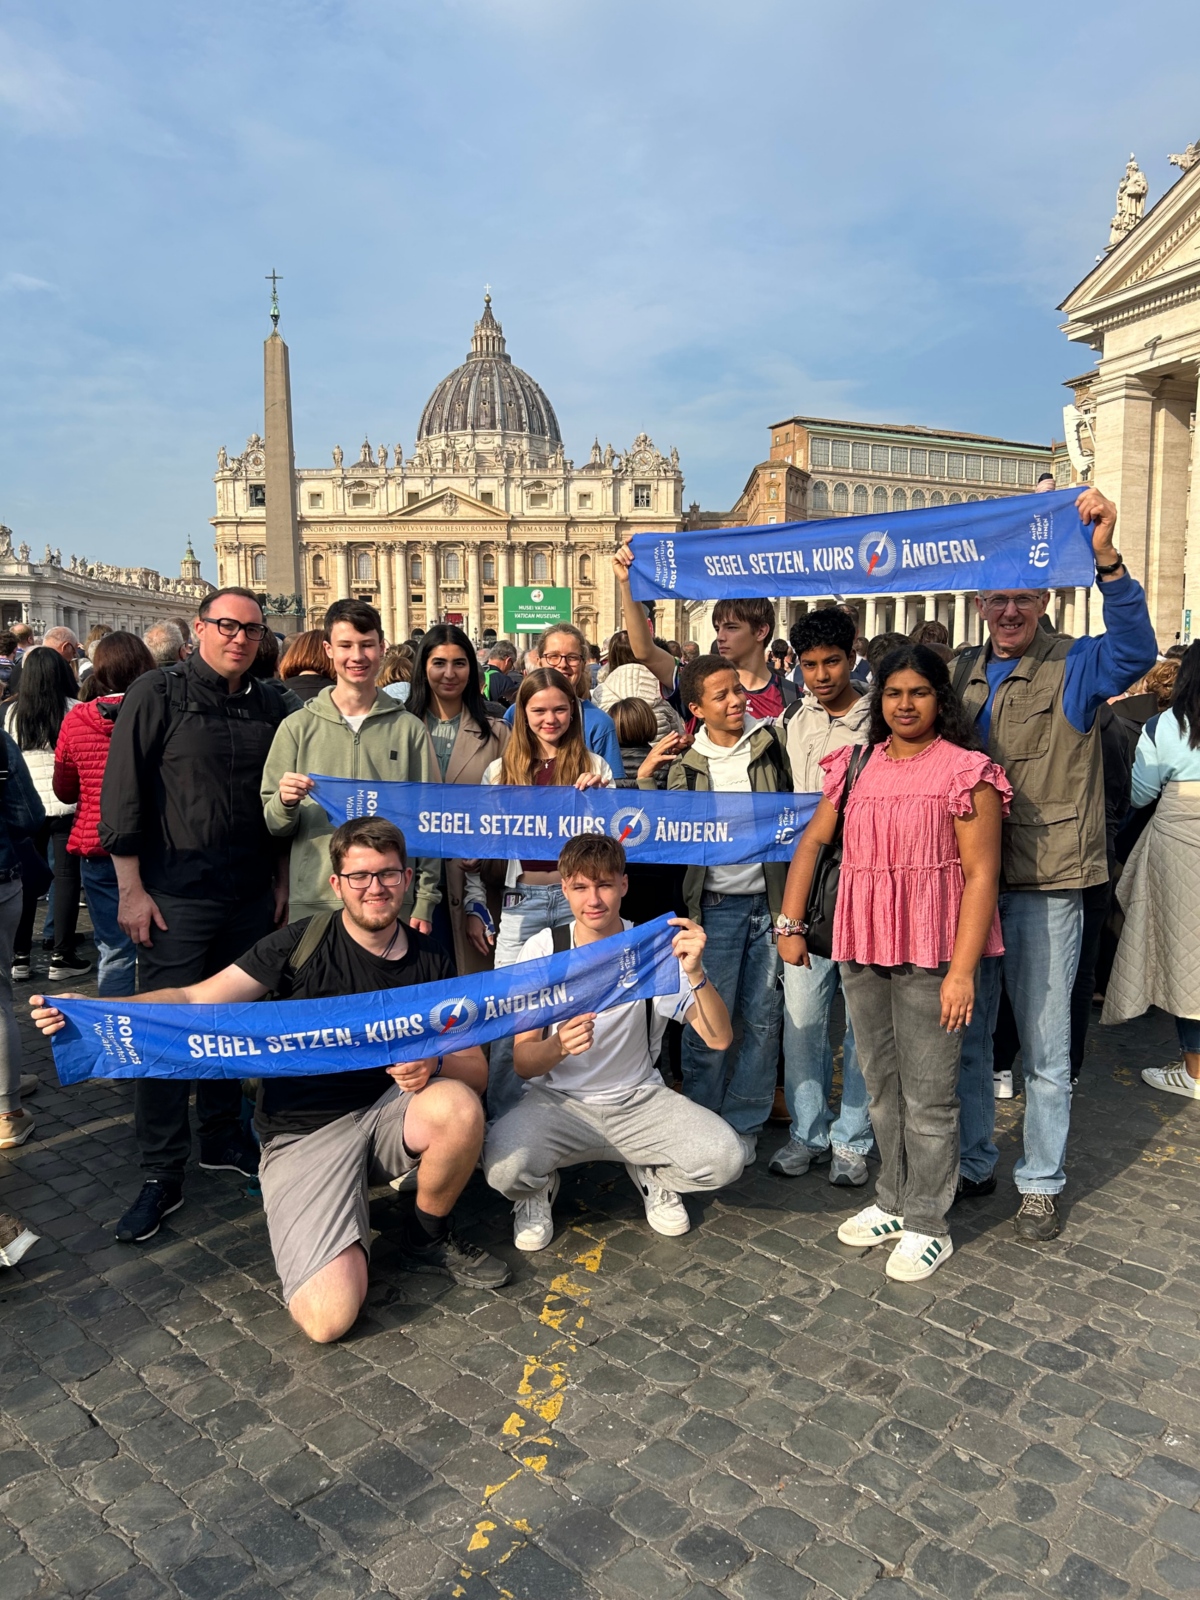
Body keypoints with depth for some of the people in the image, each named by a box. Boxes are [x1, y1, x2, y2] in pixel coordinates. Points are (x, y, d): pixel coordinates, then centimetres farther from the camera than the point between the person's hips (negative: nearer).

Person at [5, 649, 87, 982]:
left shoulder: (13, 713, 3)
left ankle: (20, 957, 16)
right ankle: (62, 957, 7)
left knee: (26, 878, 11)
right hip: (66, 803, -3)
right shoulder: (74, 710, -9)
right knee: (66, 876, 3)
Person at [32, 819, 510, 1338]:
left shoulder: (429, 964, 3)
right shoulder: (303, 942, -5)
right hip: (304, 1133, -3)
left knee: (458, 1106, -33)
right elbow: (195, 999, -8)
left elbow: (476, 1069, 0)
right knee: (328, 1317, -23)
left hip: (386, 1112, 3)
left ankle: (430, 1237, -2)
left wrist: (433, 1064, -23)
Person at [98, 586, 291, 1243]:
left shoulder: (267, 705, 7)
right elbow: (121, 794, -7)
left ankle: (222, 1138, 32)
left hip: (249, 893, 5)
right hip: (176, 894, -4)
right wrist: (131, 888, -10)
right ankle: (162, 1175, 12)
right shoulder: (156, 694, -6)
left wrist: (279, 879, 12)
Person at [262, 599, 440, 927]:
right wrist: (285, 804, -16)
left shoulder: (408, 729, 3)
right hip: (313, 903, 0)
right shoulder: (297, 726, 3)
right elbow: (274, 826, 6)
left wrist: (424, 902, 0)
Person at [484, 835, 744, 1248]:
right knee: (504, 1165, -31)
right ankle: (539, 1186, 7)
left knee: (724, 1157, -23)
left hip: (639, 1100, 1)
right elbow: (522, 1063, -11)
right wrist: (559, 1046, -34)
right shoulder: (542, 950, -8)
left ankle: (652, 1174, 11)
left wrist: (695, 973, -31)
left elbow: (720, 1039, -13)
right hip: (558, 1101, -1)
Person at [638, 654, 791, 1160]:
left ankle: (743, 1124, 25)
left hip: (769, 900, 2)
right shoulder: (682, 761, -1)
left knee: (764, 1018, 9)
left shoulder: (769, 742, 2)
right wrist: (644, 777, -12)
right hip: (715, 906, -1)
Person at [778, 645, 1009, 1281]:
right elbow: (811, 842, 12)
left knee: (927, 1094, 5)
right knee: (880, 1084, 17)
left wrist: (962, 970, -17)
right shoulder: (856, 767, 8)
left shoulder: (966, 770, -8)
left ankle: (927, 1224, 21)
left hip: (930, 951, -5)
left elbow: (981, 873, -12)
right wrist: (790, 924, 5)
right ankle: (892, 1202, 34)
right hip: (861, 946, 6)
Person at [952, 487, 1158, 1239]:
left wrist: (1106, 557, -39)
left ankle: (1042, 1183, 25)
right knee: (965, 1035, 14)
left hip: (1044, 884, -4)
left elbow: (1135, 649, -27)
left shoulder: (1074, 666, -5)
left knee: (1044, 1048, 7)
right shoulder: (961, 673, 9)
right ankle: (973, 1163, 32)